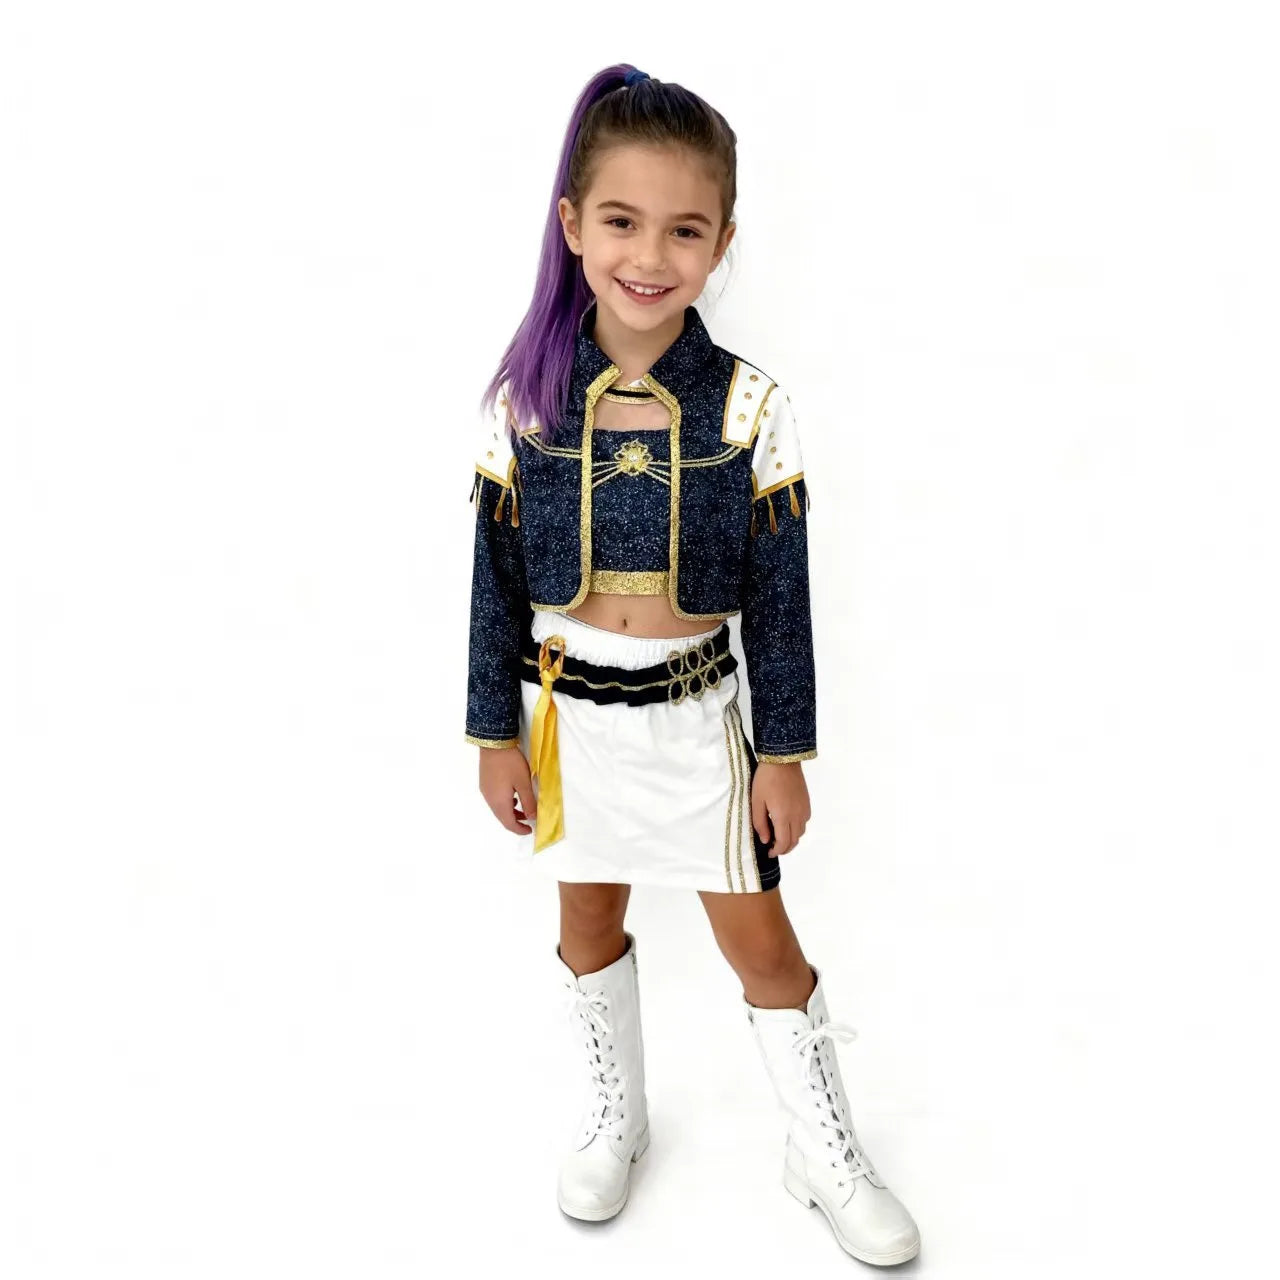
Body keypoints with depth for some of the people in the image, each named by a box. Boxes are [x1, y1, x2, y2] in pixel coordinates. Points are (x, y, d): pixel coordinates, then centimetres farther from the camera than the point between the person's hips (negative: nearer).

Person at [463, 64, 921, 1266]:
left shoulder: (749, 407, -11)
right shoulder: (520, 398, -8)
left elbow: (778, 600, -6)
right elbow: (496, 583, -2)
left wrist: (785, 751, -4)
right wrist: (495, 733, 1)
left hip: (696, 714, -1)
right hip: (567, 713, 2)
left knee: (762, 942, 10)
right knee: (589, 918, 20)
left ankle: (826, 1153, 36)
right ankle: (616, 1109, 48)